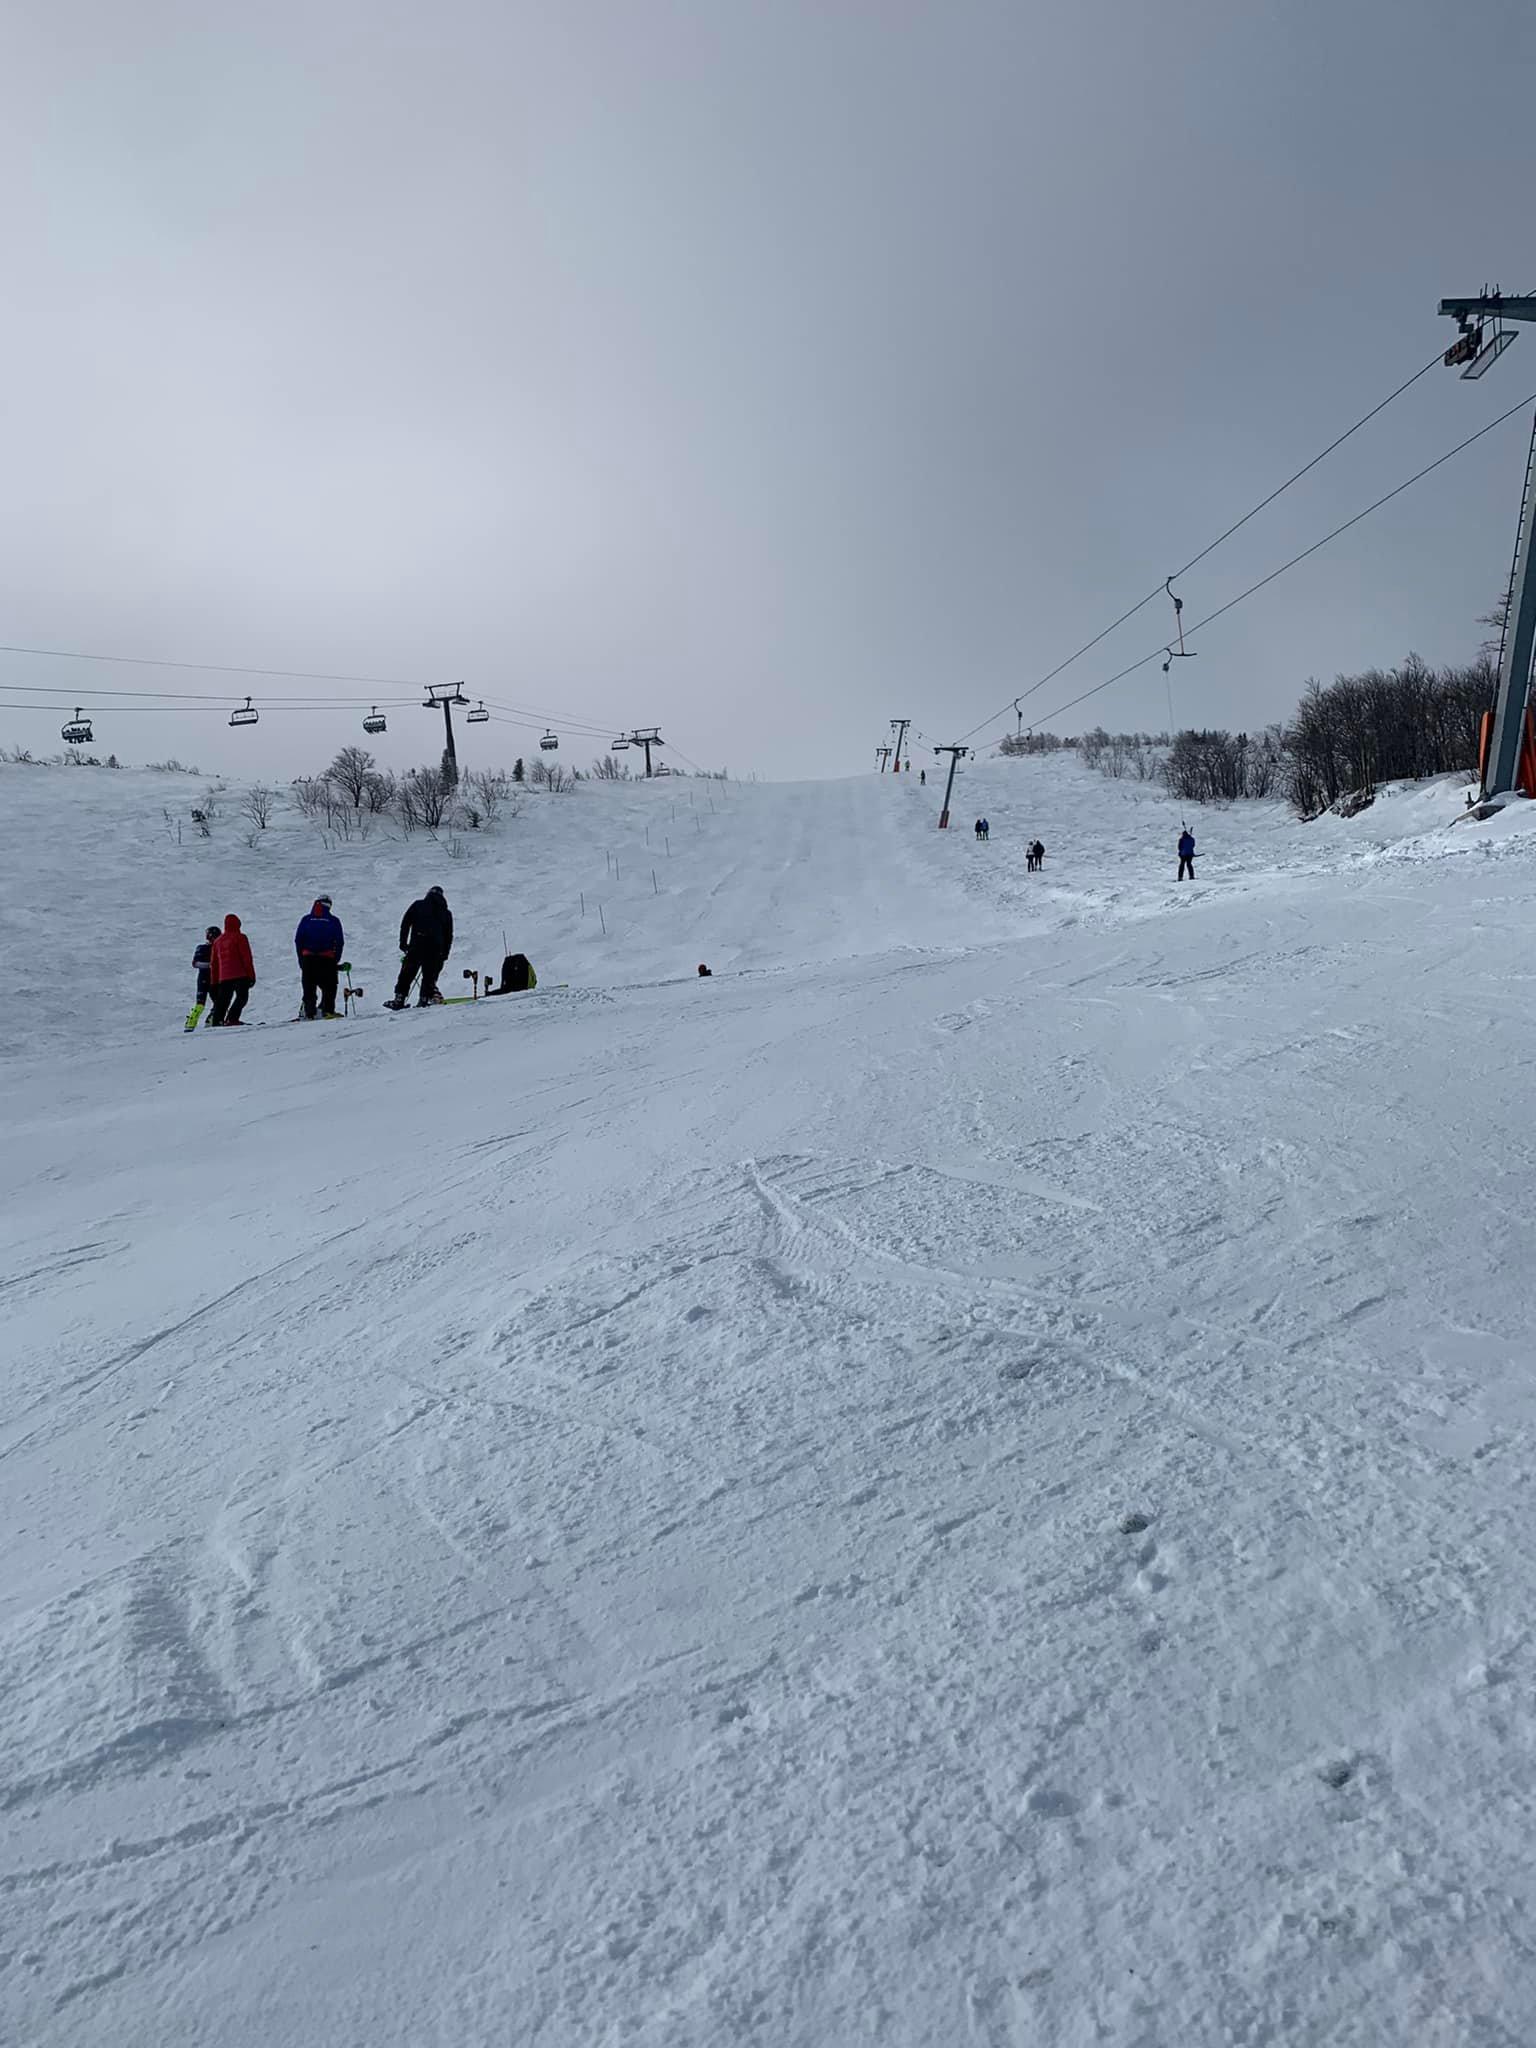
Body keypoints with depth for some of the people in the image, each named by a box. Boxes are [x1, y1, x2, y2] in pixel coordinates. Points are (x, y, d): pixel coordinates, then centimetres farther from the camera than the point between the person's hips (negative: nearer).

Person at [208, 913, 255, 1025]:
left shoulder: (218, 941, 16)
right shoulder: (240, 937, -1)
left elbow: (213, 963, 17)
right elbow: (247, 958, -7)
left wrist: (214, 982, 21)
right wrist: (251, 975, -5)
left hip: (223, 977, 5)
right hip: (240, 975, -5)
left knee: (222, 1001, 10)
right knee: (242, 997, -8)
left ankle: (216, 1020, 4)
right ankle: (231, 1019, -22)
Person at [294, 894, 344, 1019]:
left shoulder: (306, 920, 6)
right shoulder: (334, 921, 2)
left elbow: (298, 940, 6)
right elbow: (340, 942, 2)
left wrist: (301, 959, 12)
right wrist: (336, 960, 10)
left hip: (308, 958, 2)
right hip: (327, 959, -2)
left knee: (309, 987, 7)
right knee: (329, 986, 8)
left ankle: (309, 1012, -2)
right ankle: (327, 1010, -2)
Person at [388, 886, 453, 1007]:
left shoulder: (418, 905, 11)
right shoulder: (446, 913, 15)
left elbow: (405, 923, 5)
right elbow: (449, 936, 13)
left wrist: (403, 942, 8)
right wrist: (444, 954, 18)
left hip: (416, 947, -1)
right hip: (435, 950, 1)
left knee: (407, 974, 4)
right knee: (429, 975, 10)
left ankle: (399, 999, -2)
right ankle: (424, 999, -2)